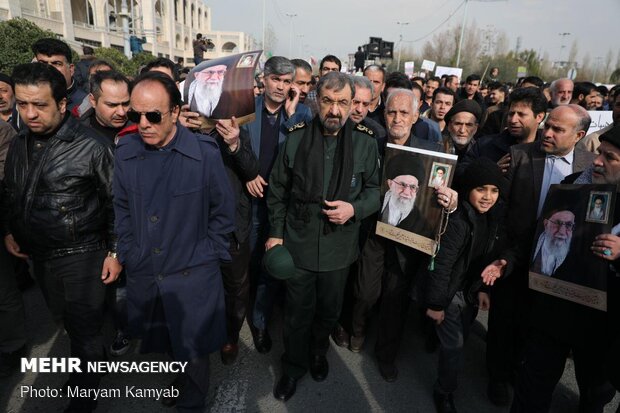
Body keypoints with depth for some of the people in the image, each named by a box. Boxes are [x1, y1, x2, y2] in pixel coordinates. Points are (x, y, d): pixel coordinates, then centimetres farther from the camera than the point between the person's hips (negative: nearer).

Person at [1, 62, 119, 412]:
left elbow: (115, 203, -12)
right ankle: (94, 361, 44)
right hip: (39, 255, 6)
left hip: (81, 255, -6)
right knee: (66, 321, 21)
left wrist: (115, 252, -12)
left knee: (85, 329, 5)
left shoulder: (92, 147, -15)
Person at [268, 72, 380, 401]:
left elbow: (375, 189, 1)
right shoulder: (296, 137, -8)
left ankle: (318, 353, 51)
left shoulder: (364, 142, -8)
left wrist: (354, 208, -19)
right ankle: (294, 367, 40)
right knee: (298, 311, 15)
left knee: (329, 309, 21)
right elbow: (278, 190, 1)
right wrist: (275, 232, 1)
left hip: (339, 246, 1)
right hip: (298, 242, -1)